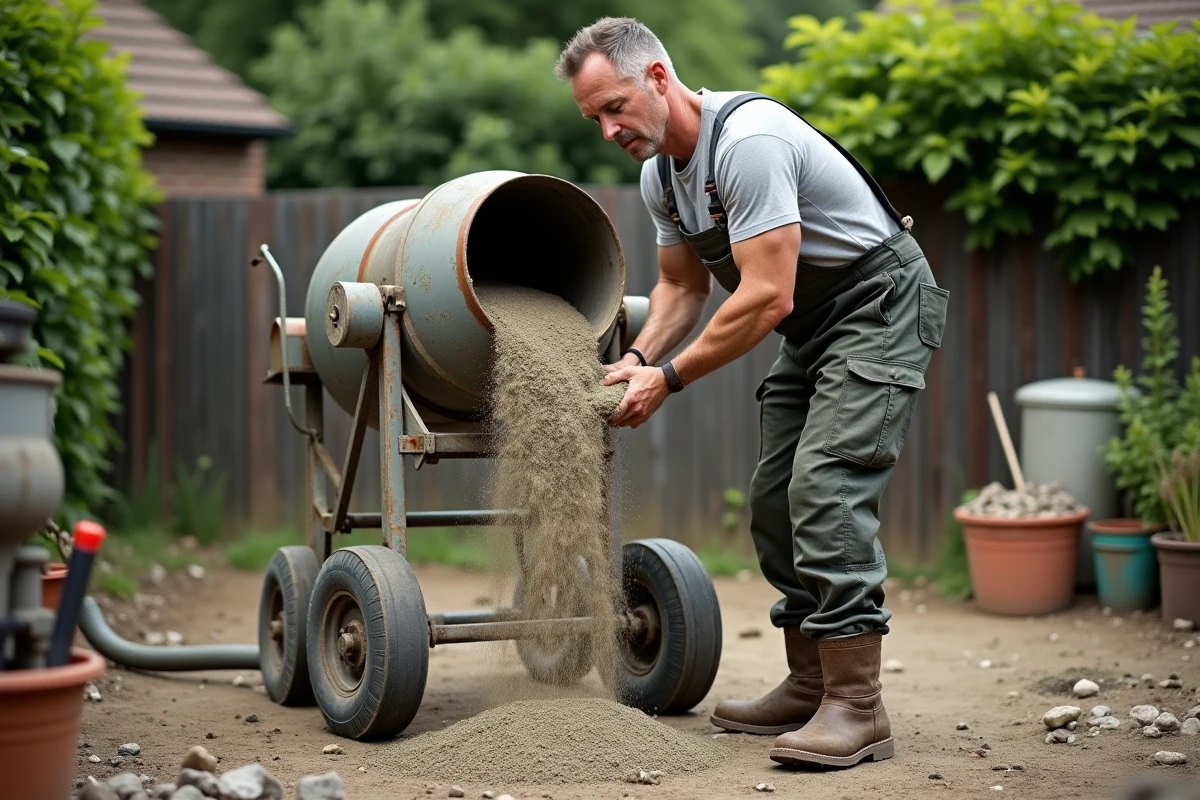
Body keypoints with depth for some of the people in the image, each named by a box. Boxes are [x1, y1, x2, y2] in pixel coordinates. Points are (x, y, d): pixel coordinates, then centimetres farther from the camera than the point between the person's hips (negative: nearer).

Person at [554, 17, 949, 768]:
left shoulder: (747, 142, -28)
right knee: (777, 499, 8)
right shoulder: (661, 175, 3)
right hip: (811, 325, 10)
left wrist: (670, 380, -25)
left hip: (881, 304, -10)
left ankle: (858, 707, -18)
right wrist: (639, 357, -4)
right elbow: (683, 286, 15)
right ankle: (810, 687, 18)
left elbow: (765, 299, -31)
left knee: (826, 487, -20)